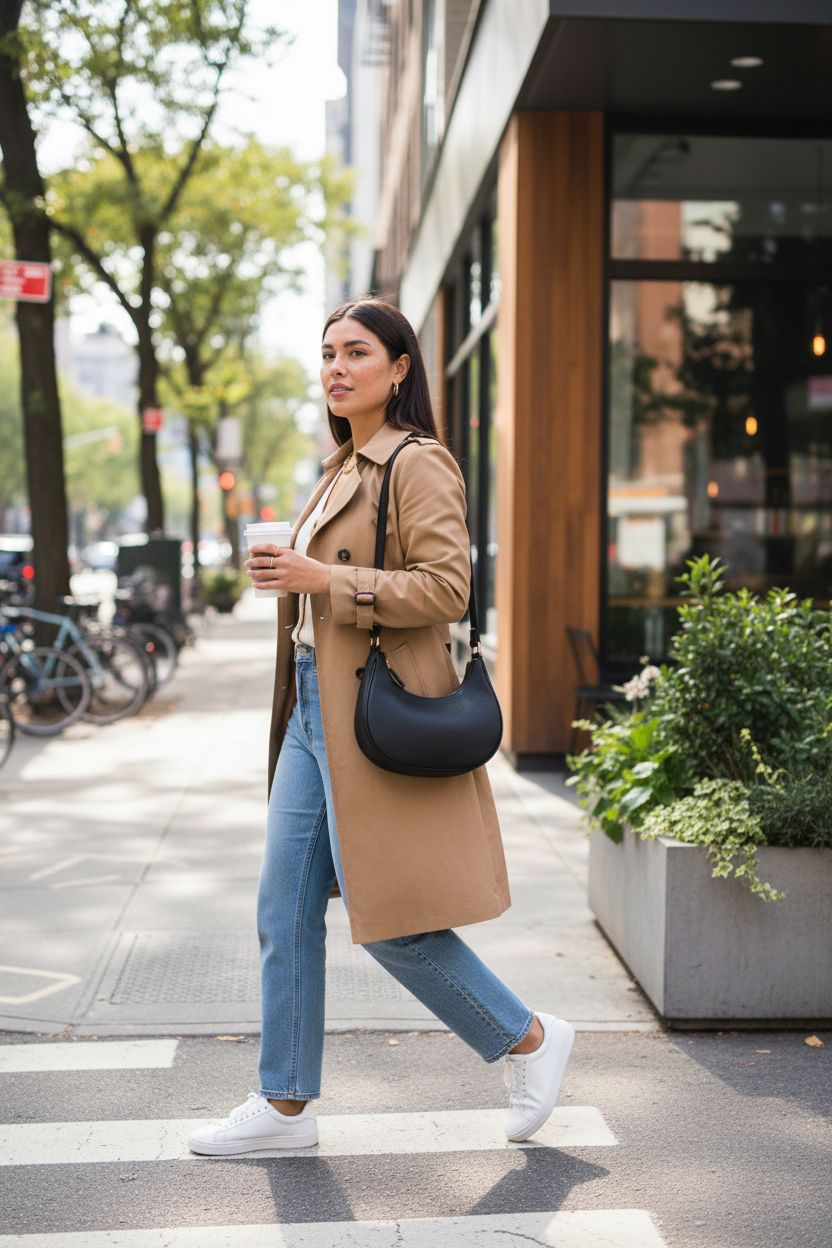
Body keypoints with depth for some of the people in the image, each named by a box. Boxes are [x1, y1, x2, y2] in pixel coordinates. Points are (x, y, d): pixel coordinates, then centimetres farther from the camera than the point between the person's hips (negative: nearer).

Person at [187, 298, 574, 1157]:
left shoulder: (418, 465, -11)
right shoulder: (342, 470, 17)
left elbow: (444, 588, -19)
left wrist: (323, 580, -21)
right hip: (315, 709, 9)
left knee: (388, 914, -5)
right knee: (285, 911, 9)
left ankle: (529, 1040, 15)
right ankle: (285, 1105, 19)